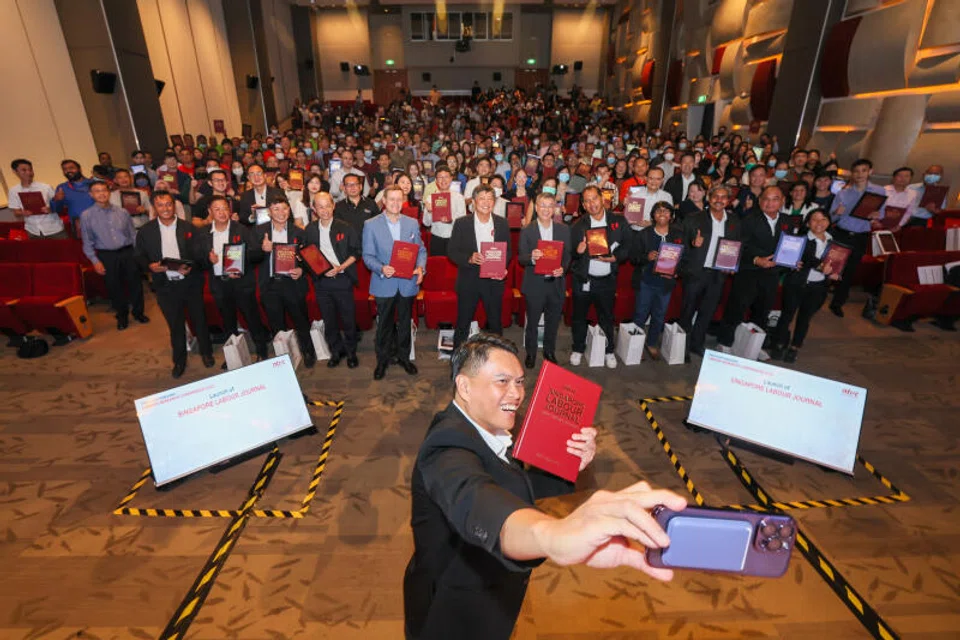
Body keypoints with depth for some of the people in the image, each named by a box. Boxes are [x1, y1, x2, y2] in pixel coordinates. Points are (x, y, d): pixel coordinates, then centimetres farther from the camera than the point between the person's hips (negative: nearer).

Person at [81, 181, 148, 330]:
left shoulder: (122, 212, 3)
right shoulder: (86, 216, 0)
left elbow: (133, 234, 8)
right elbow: (87, 242, 2)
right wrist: (95, 261, -6)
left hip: (128, 252, 1)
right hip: (106, 256, -1)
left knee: (135, 283, 8)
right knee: (114, 287, 9)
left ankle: (138, 312, 28)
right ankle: (122, 316, 27)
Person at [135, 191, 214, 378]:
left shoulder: (188, 228, -2)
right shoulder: (145, 231, 0)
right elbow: (140, 257, 5)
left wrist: (190, 267, -18)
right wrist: (150, 266, -15)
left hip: (191, 283, -1)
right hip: (166, 286, 1)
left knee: (199, 319, 12)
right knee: (175, 324, 12)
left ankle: (206, 352, 33)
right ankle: (179, 359, 29)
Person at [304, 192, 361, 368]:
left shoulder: (345, 228, -5)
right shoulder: (310, 230, 5)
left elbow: (356, 252, -4)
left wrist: (340, 267, -15)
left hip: (343, 279, -3)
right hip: (321, 281, 3)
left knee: (348, 318, 4)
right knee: (329, 320, 12)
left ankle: (351, 352, 23)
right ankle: (336, 351, 30)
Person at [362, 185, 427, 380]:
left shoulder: (412, 223, 4)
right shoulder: (371, 225, -3)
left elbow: (421, 250, 7)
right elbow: (367, 255, -4)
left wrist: (421, 267, -13)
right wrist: (381, 268, -23)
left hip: (408, 282, 2)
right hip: (384, 284, -2)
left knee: (405, 322, 15)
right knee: (384, 324, 10)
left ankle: (404, 356, 33)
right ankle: (382, 360, 27)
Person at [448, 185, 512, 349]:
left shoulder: (502, 223, 3)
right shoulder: (461, 223, -4)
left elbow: (508, 250, 8)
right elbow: (451, 252, -5)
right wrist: (469, 258, -23)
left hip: (494, 280, 2)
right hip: (468, 281, -2)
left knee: (496, 325, 14)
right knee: (462, 325, 8)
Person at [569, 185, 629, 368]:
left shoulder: (618, 222, -1)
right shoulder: (577, 226, -3)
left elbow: (626, 247, 1)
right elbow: (569, 253, -5)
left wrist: (614, 257, -16)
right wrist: (578, 251, -27)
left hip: (607, 280, 1)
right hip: (583, 279, 0)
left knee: (607, 317, 14)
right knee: (579, 316, 12)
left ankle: (609, 351, 31)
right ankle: (578, 349, 30)